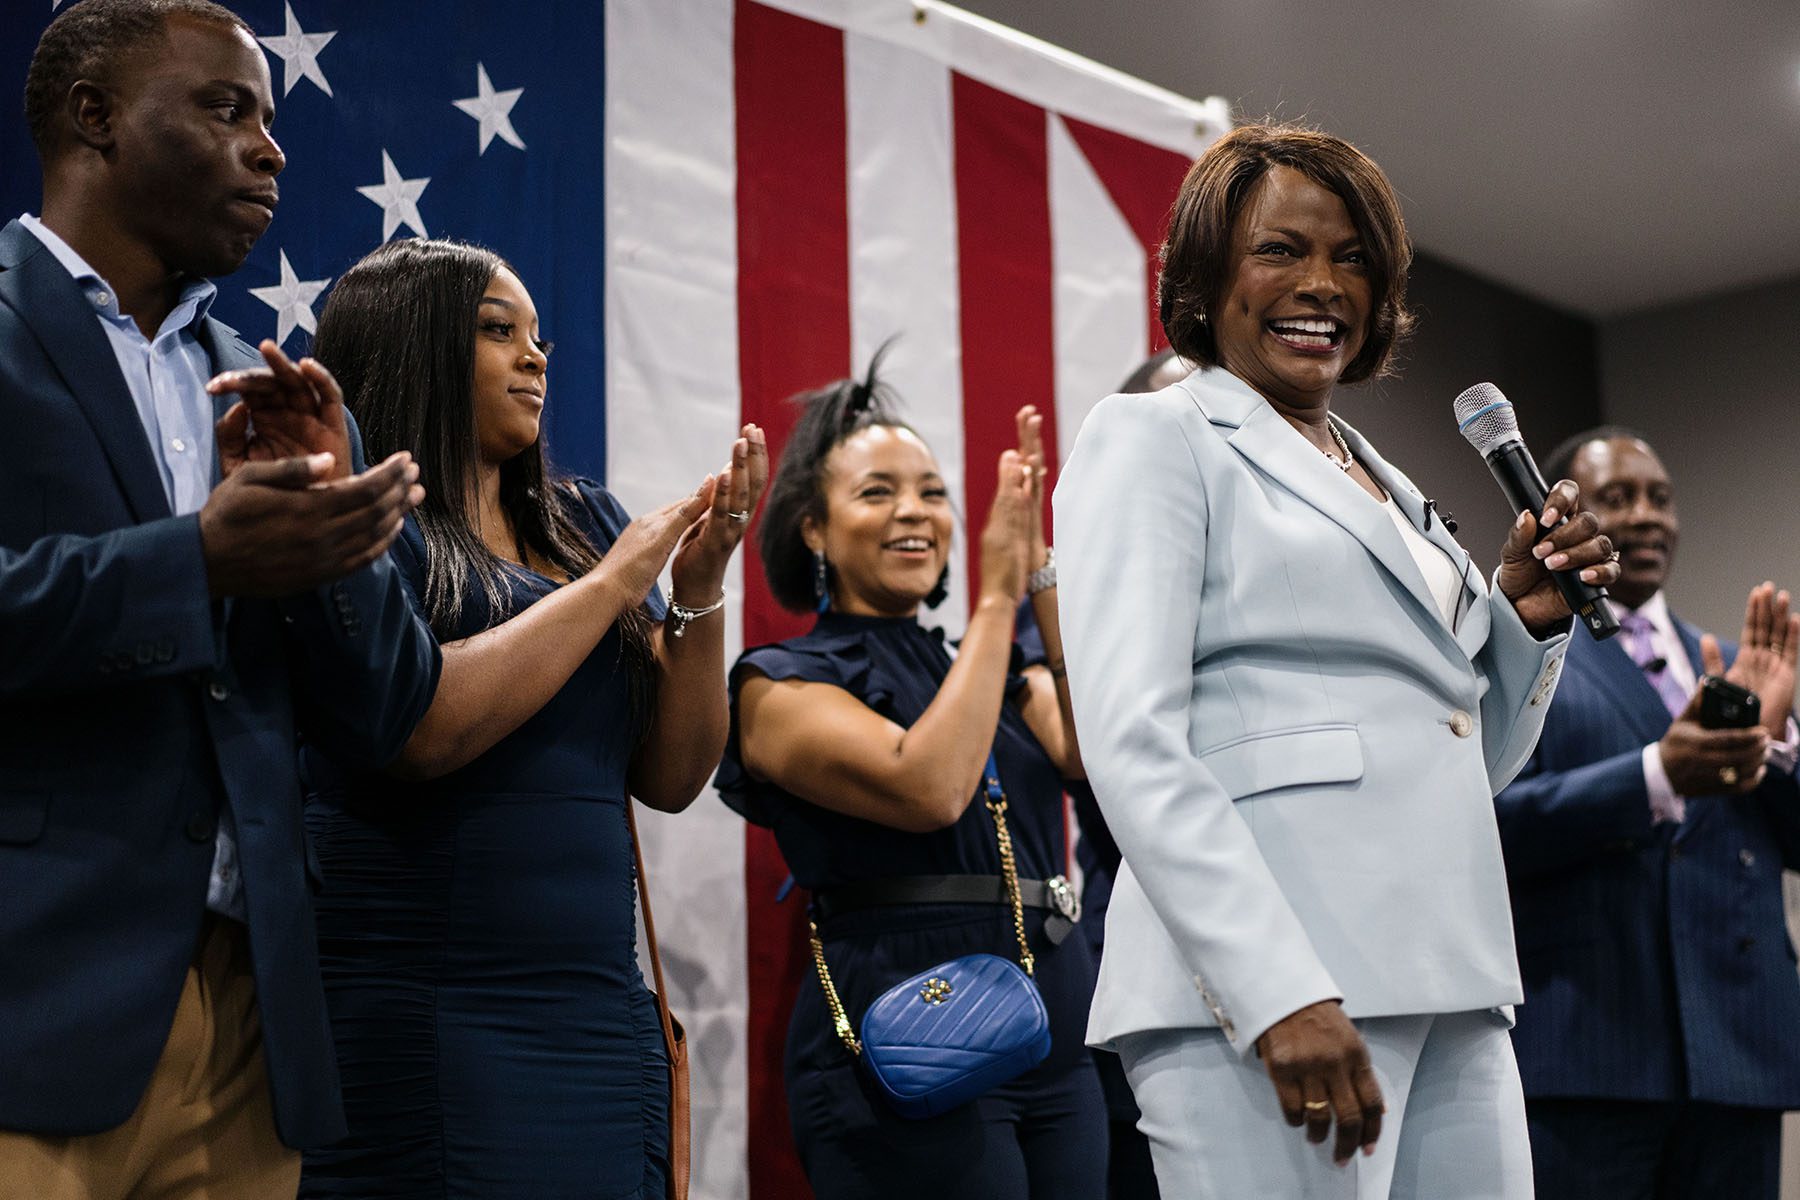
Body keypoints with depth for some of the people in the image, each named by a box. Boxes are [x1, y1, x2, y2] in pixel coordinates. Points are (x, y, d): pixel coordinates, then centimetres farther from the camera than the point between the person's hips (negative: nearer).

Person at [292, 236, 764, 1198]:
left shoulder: (582, 522, 12)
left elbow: (671, 777, 10)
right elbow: (418, 729, -21)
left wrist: (698, 591, -4)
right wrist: (612, 582, -11)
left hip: (597, 1010, 6)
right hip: (414, 1023, -5)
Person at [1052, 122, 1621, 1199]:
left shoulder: (1385, 483, 22)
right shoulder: (1152, 438, 1)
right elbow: (1130, 742, -12)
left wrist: (1528, 615, 7)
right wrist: (1280, 991, -22)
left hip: (1455, 996, 7)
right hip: (1257, 987, -7)